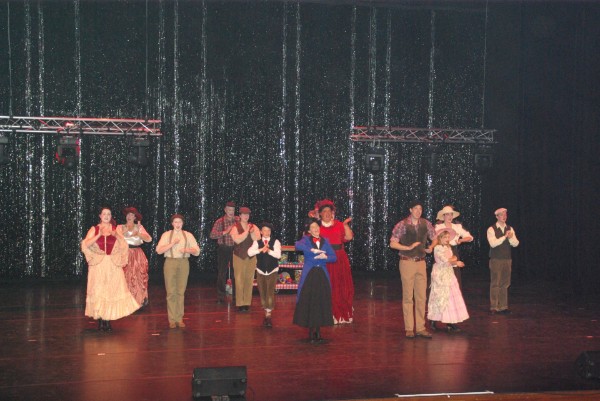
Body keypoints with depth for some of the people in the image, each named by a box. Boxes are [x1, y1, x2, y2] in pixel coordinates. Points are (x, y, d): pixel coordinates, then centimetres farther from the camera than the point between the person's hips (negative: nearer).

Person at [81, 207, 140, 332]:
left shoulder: (115, 229, 9)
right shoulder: (94, 229, 5)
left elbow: (124, 245, 1)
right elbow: (86, 244, -7)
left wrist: (116, 235, -15)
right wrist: (99, 235, -15)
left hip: (113, 265, 1)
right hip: (98, 265, -1)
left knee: (111, 291, -2)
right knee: (98, 291, -4)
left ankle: (108, 320, 5)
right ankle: (100, 321, 1)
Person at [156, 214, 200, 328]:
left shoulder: (188, 235, 9)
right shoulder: (166, 235, 6)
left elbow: (197, 251, 5)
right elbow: (159, 250, -5)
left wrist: (187, 250, -13)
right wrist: (172, 243, -13)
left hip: (183, 263, 1)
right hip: (170, 262, -1)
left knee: (181, 292, 4)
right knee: (171, 292, -1)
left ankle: (179, 319, 12)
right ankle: (172, 320, 5)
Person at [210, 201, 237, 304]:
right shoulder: (220, 221, -1)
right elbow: (212, 235, -10)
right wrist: (225, 232, -18)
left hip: (235, 248, 1)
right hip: (223, 249, -1)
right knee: (222, 273, 3)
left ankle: (236, 295, 17)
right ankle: (220, 296, 11)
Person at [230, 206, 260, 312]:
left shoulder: (254, 227, 9)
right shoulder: (235, 227, 1)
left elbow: (257, 239, -4)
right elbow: (237, 240, -15)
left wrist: (252, 231, -16)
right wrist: (247, 231, -12)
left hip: (251, 257, 3)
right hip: (239, 257, -3)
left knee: (249, 280, 3)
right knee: (239, 280, -5)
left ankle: (247, 303, 10)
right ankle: (240, 304, -1)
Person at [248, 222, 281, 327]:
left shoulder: (275, 242, -2)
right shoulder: (257, 242, 2)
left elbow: (278, 255, -15)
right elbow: (250, 252, -14)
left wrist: (269, 250, -29)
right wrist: (261, 249, -25)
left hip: (272, 271, -2)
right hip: (260, 271, 2)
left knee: (270, 292, -12)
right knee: (262, 293, 6)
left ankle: (268, 315, -12)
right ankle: (267, 314, 18)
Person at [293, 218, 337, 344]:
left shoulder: (325, 241, 11)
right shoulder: (306, 240, 1)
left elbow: (334, 257, 6)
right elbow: (298, 245, -22)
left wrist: (326, 257, -13)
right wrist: (312, 250, -26)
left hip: (322, 275, 3)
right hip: (309, 275, -3)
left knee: (321, 303, 4)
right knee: (309, 303, -3)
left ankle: (318, 332, 15)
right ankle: (311, 332, 7)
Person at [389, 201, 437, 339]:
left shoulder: (426, 224, 5)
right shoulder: (402, 225, -6)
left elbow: (435, 238, 17)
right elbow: (392, 244, -8)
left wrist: (431, 247, -3)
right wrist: (408, 247, -16)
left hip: (421, 263, 4)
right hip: (407, 263, -4)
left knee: (421, 297, 6)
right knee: (408, 296, 0)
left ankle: (420, 328, 13)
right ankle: (409, 328, 7)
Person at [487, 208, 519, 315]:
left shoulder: (510, 229, 10)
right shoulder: (491, 229, -5)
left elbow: (515, 244, 2)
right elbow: (493, 243, -18)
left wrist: (511, 237, -18)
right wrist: (505, 236, -20)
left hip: (507, 259, 5)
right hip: (496, 260, -5)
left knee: (505, 284, 9)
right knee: (495, 284, -3)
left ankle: (503, 307, 16)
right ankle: (494, 307, 4)